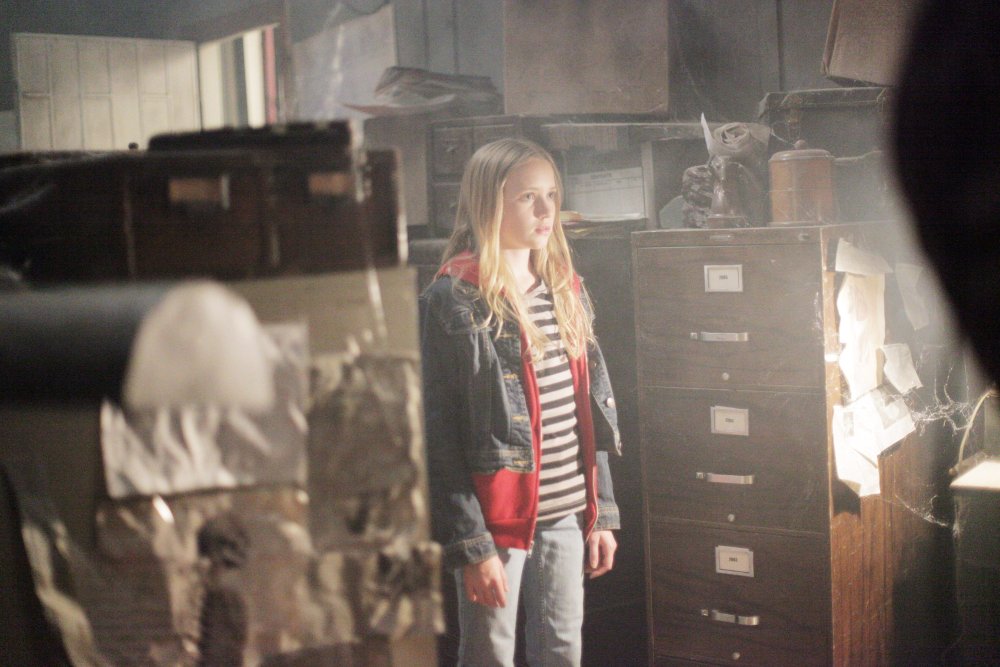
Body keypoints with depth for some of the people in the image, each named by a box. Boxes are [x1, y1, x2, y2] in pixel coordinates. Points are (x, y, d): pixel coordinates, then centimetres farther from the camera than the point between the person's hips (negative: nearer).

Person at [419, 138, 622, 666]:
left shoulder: (567, 291, 9)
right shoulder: (452, 303, -11)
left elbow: (593, 411, 13)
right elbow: (437, 438, -13)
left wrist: (602, 513, 11)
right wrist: (470, 545, -16)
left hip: (566, 515, 6)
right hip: (498, 519, -6)